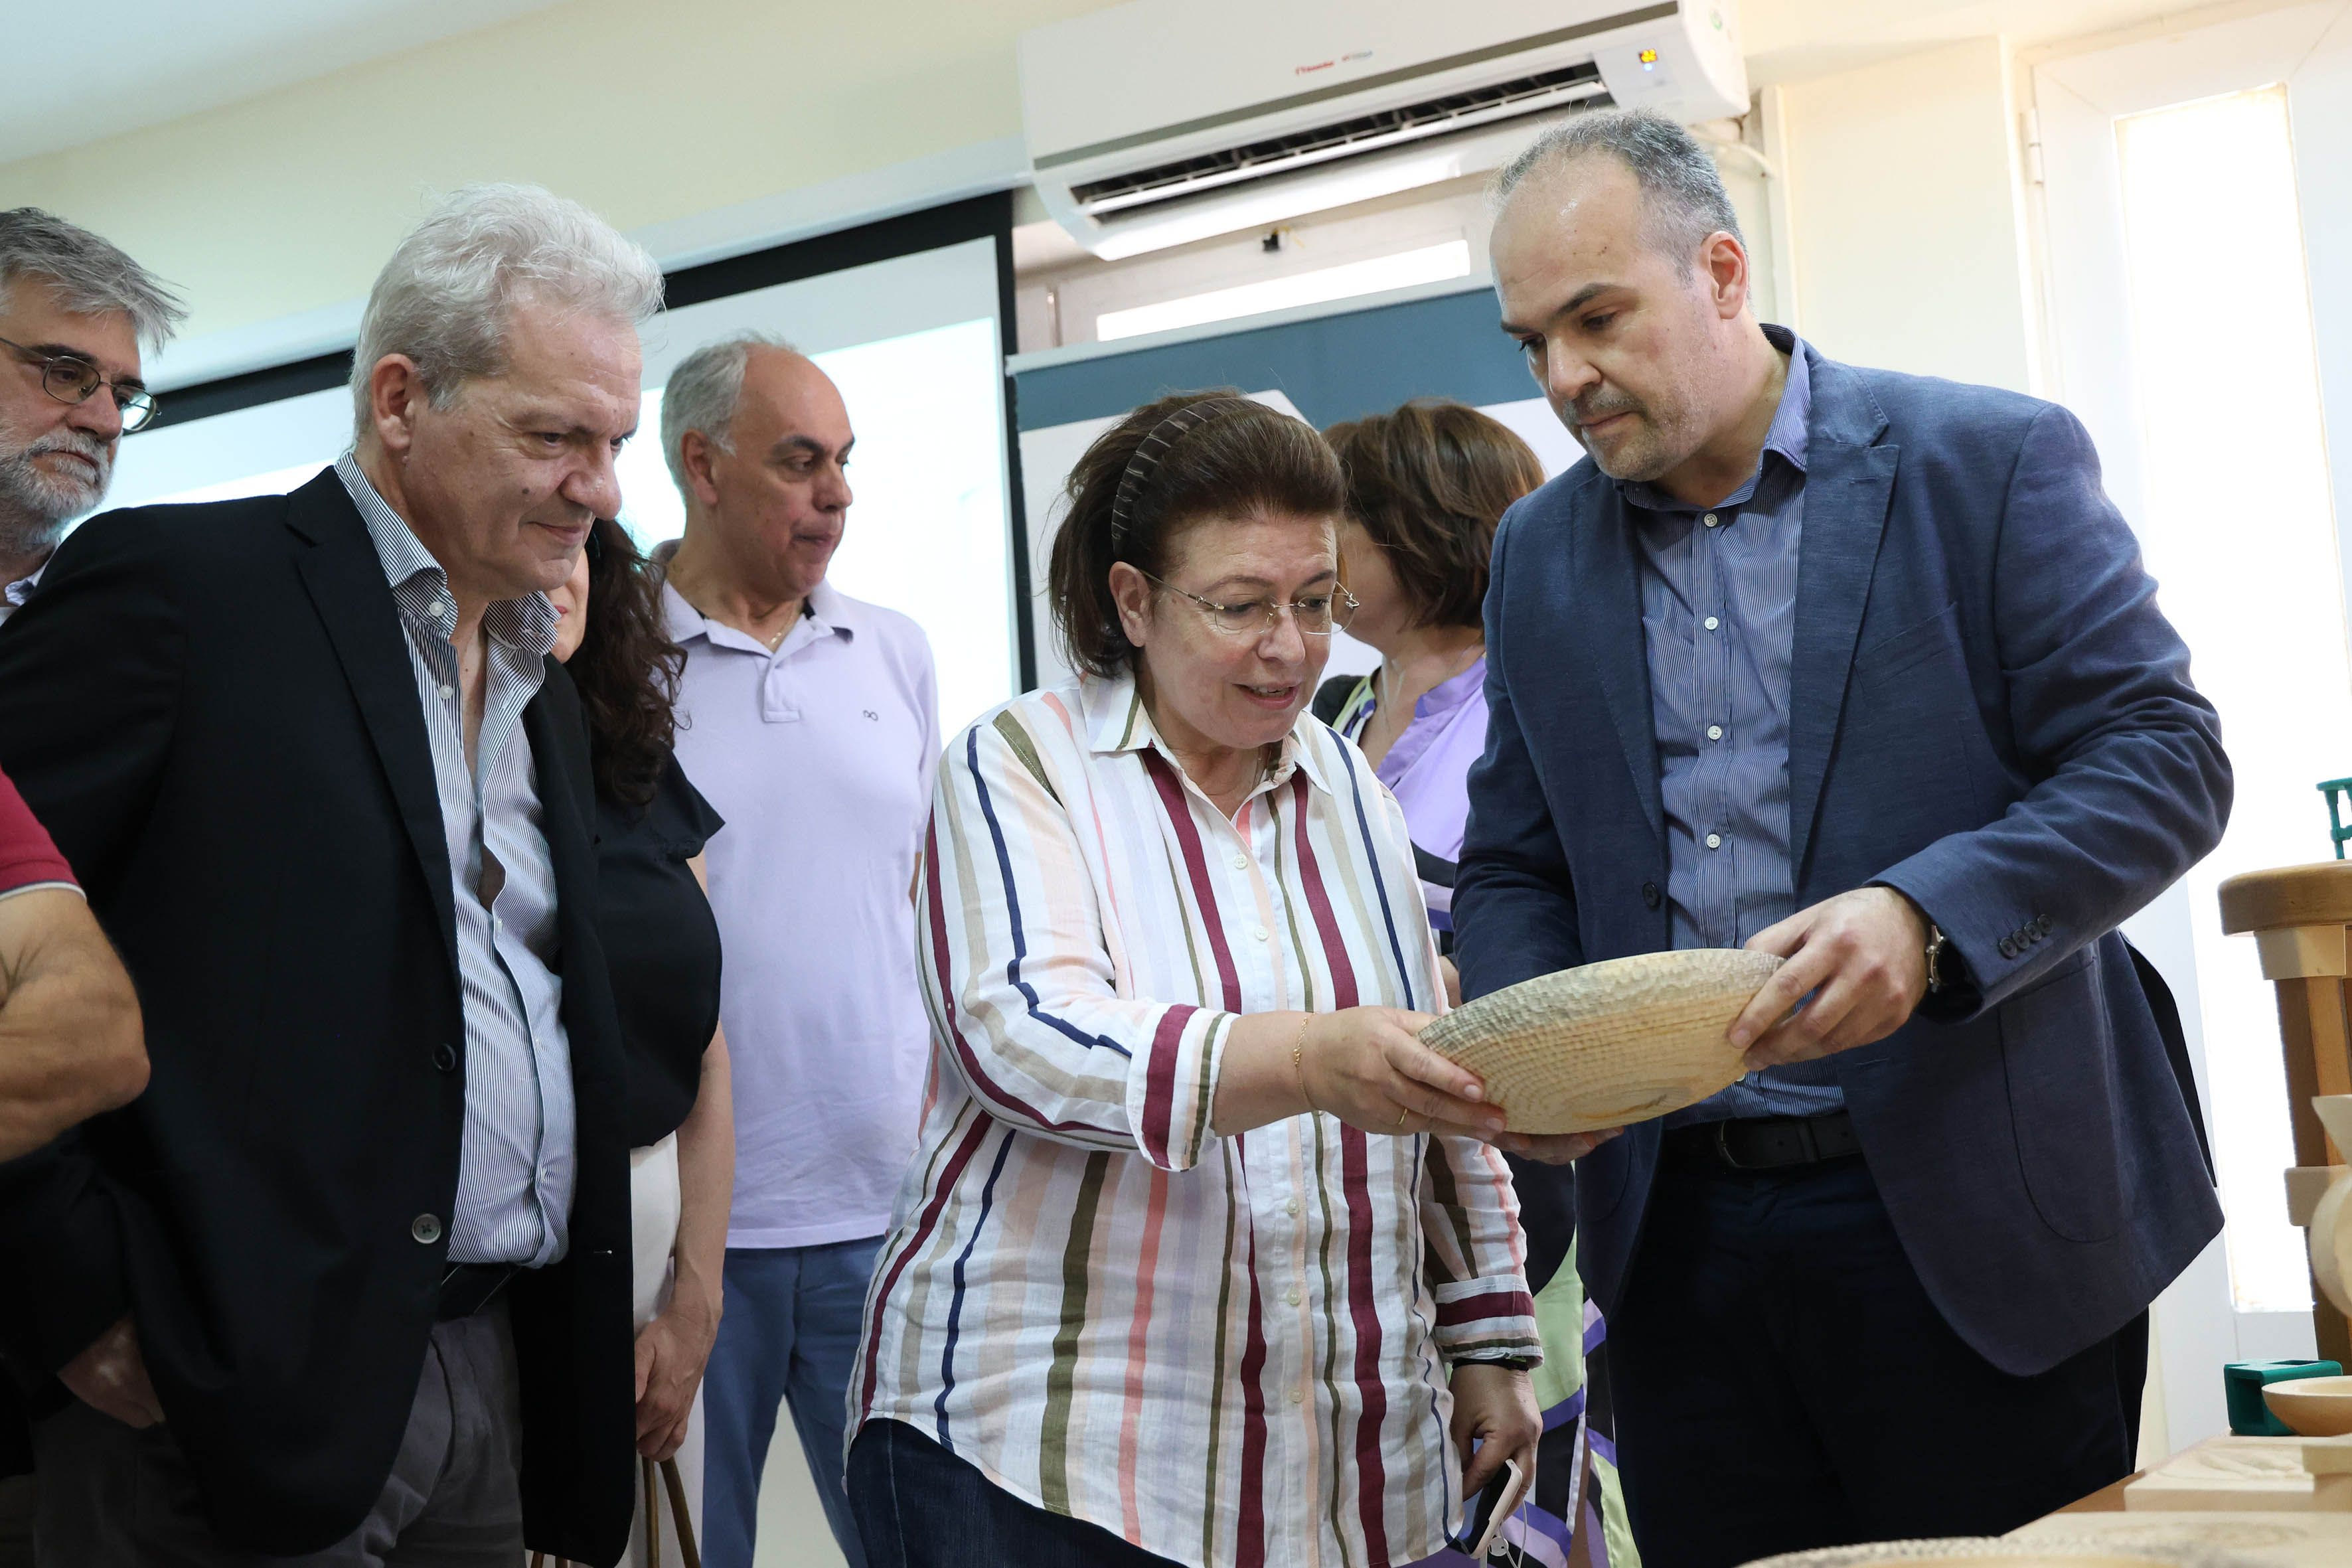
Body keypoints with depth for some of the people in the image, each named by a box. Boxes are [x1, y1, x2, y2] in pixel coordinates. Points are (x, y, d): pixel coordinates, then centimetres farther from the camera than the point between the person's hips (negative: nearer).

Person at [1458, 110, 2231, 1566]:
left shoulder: (1992, 459, -3)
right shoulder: (1540, 551, 10)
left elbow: (2166, 756, -7)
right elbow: (1513, 869, 12)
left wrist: (1925, 920, -24)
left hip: (1969, 1216, -3)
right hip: (1678, 1234, 4)